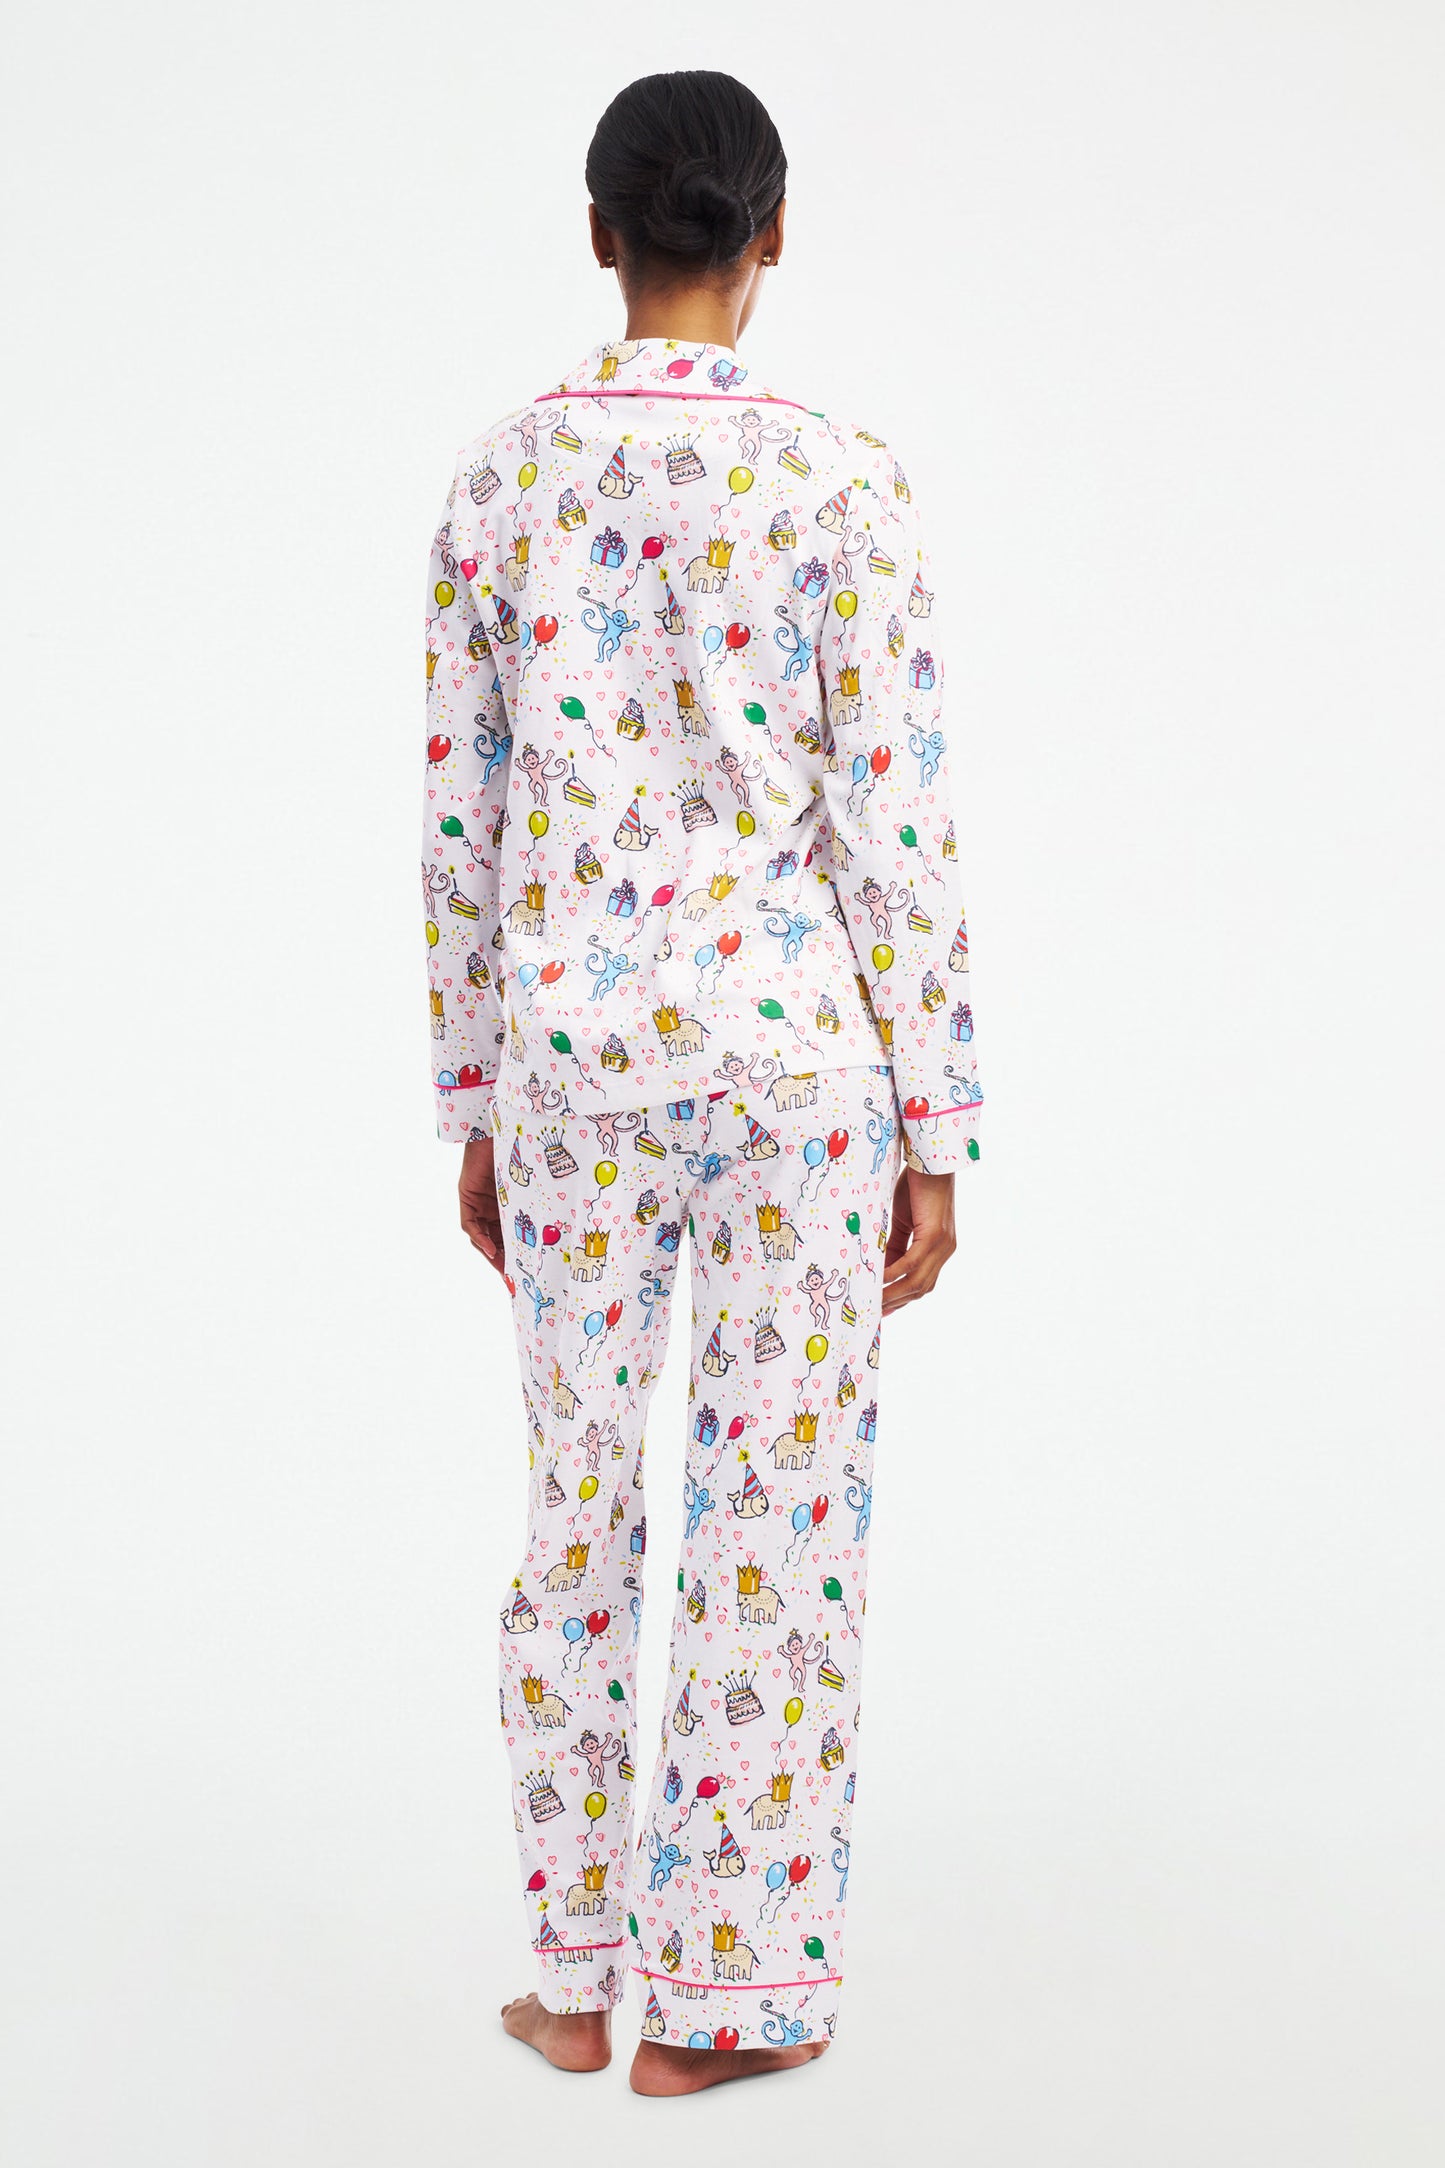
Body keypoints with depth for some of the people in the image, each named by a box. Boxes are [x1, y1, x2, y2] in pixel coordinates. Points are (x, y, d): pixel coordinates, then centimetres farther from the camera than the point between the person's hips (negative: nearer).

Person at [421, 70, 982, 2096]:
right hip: (793, 1052, -3)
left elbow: (461, 819, 3)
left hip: (573, 1057, 3)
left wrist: (474, 1110, 12)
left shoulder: (502, 475, 0)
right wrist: (937, 1137, -2)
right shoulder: (846, 482, -10)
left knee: (580, 1501, 16)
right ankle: (714, 1995, 14)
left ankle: (573, 1970, 22)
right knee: (782, 1516, 7)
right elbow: (898, 831, -10)